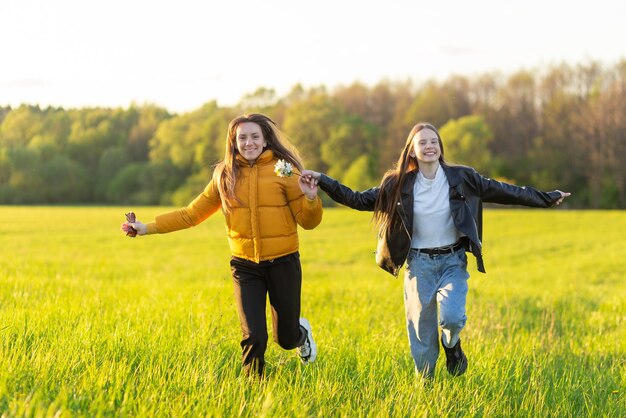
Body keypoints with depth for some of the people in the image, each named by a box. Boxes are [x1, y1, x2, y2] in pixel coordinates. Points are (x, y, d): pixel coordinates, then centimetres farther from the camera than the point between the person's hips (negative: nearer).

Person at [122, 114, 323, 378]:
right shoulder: (225, 177, 2)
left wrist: (311, 198, -25)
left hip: (283, 264, -1)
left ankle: (301, 332, 47)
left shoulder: (284, 170, -6)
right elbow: (191, 214, 5)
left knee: (286, 338, 10)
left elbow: (308, 222, -4)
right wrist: (147, 228, -1)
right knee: (254, 338, -7)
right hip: (245, 267, 1)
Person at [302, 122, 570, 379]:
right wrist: (322, 181, -6)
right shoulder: (399, 185, -3)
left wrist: (547, 199, 6)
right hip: (419, 264, 1)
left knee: (452, 317, -21)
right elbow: (359, 200, 2)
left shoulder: (461, 178, -4)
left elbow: (504, 192, 3)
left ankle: (452, 344, 15)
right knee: (421, 330, 4)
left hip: (453, 261, -1)